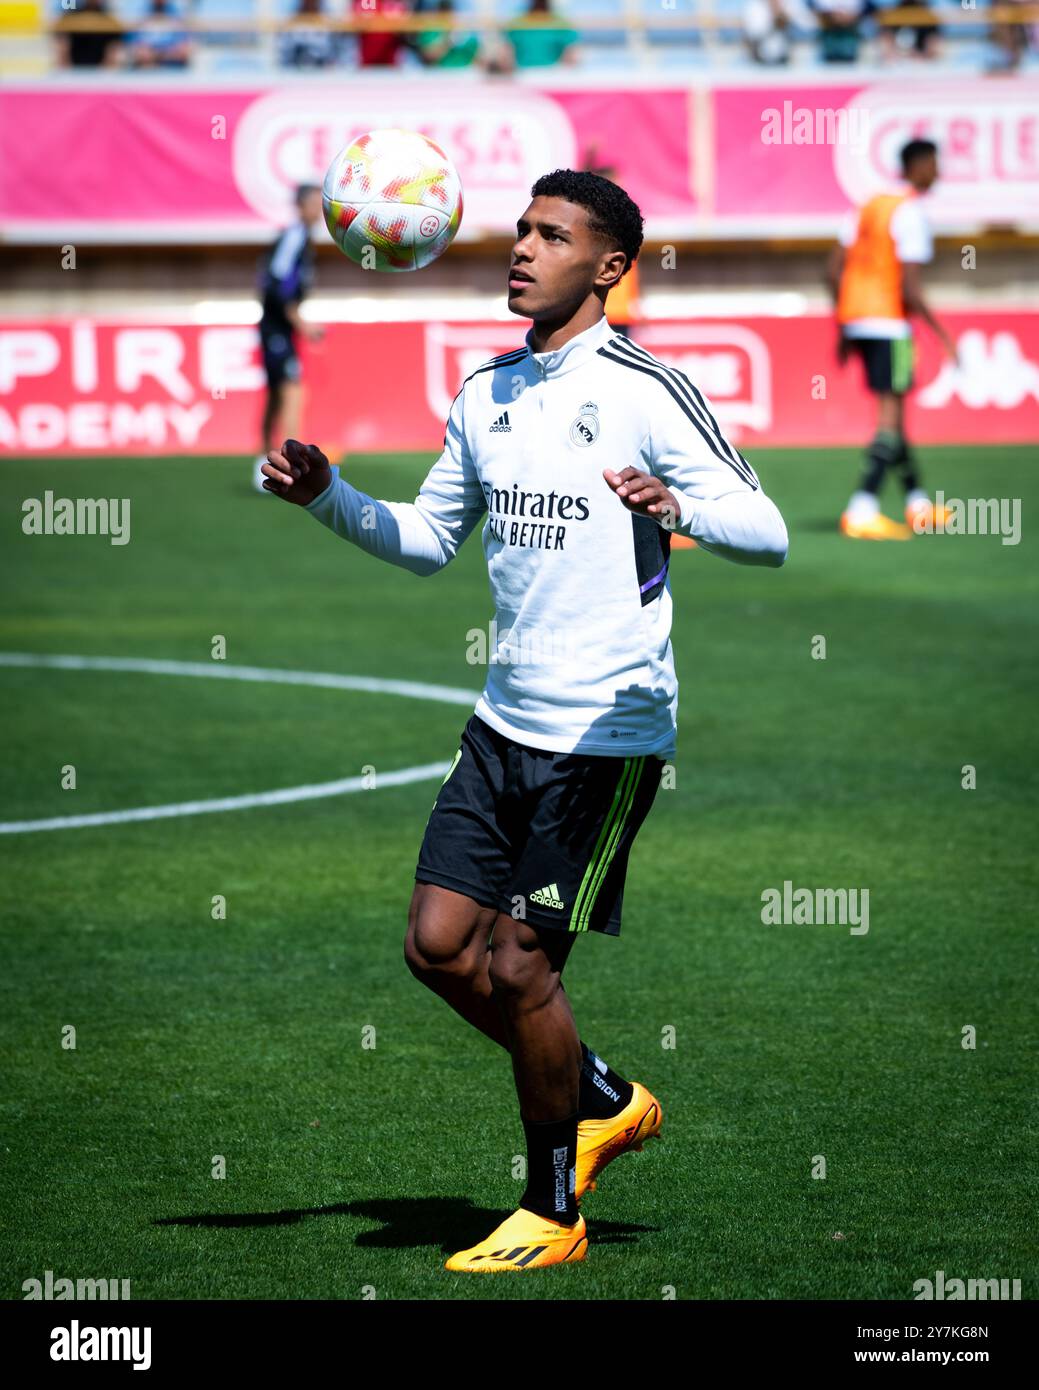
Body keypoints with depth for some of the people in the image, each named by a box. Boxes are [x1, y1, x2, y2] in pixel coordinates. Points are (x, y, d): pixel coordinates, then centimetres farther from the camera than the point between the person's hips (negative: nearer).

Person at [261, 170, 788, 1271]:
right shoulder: (488, 393, 11)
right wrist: (326, 495, 6)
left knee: (520, 966, -6)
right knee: (439, 945, 4)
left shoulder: (643, 389, -11)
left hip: (608, 731, -7)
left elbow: (767, 532, -16)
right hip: (505, 722, 7)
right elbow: (427, 538, 22)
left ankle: (553, 1214, 11)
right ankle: (604, 1101, 26)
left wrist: (675, 507, -36)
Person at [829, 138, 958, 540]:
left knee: (894, 412, 18)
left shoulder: (869, 206, 13)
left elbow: (834, 271, 13)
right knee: (890, 419, -7)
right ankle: (861, 511, -17)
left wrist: (843, 328, 21)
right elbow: (909, 288, -18)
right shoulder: (911, 214, -12)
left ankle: (918, 504, 27)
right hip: (889, 322, -8)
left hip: (855, 319, 8)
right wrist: (942, 334, -9)